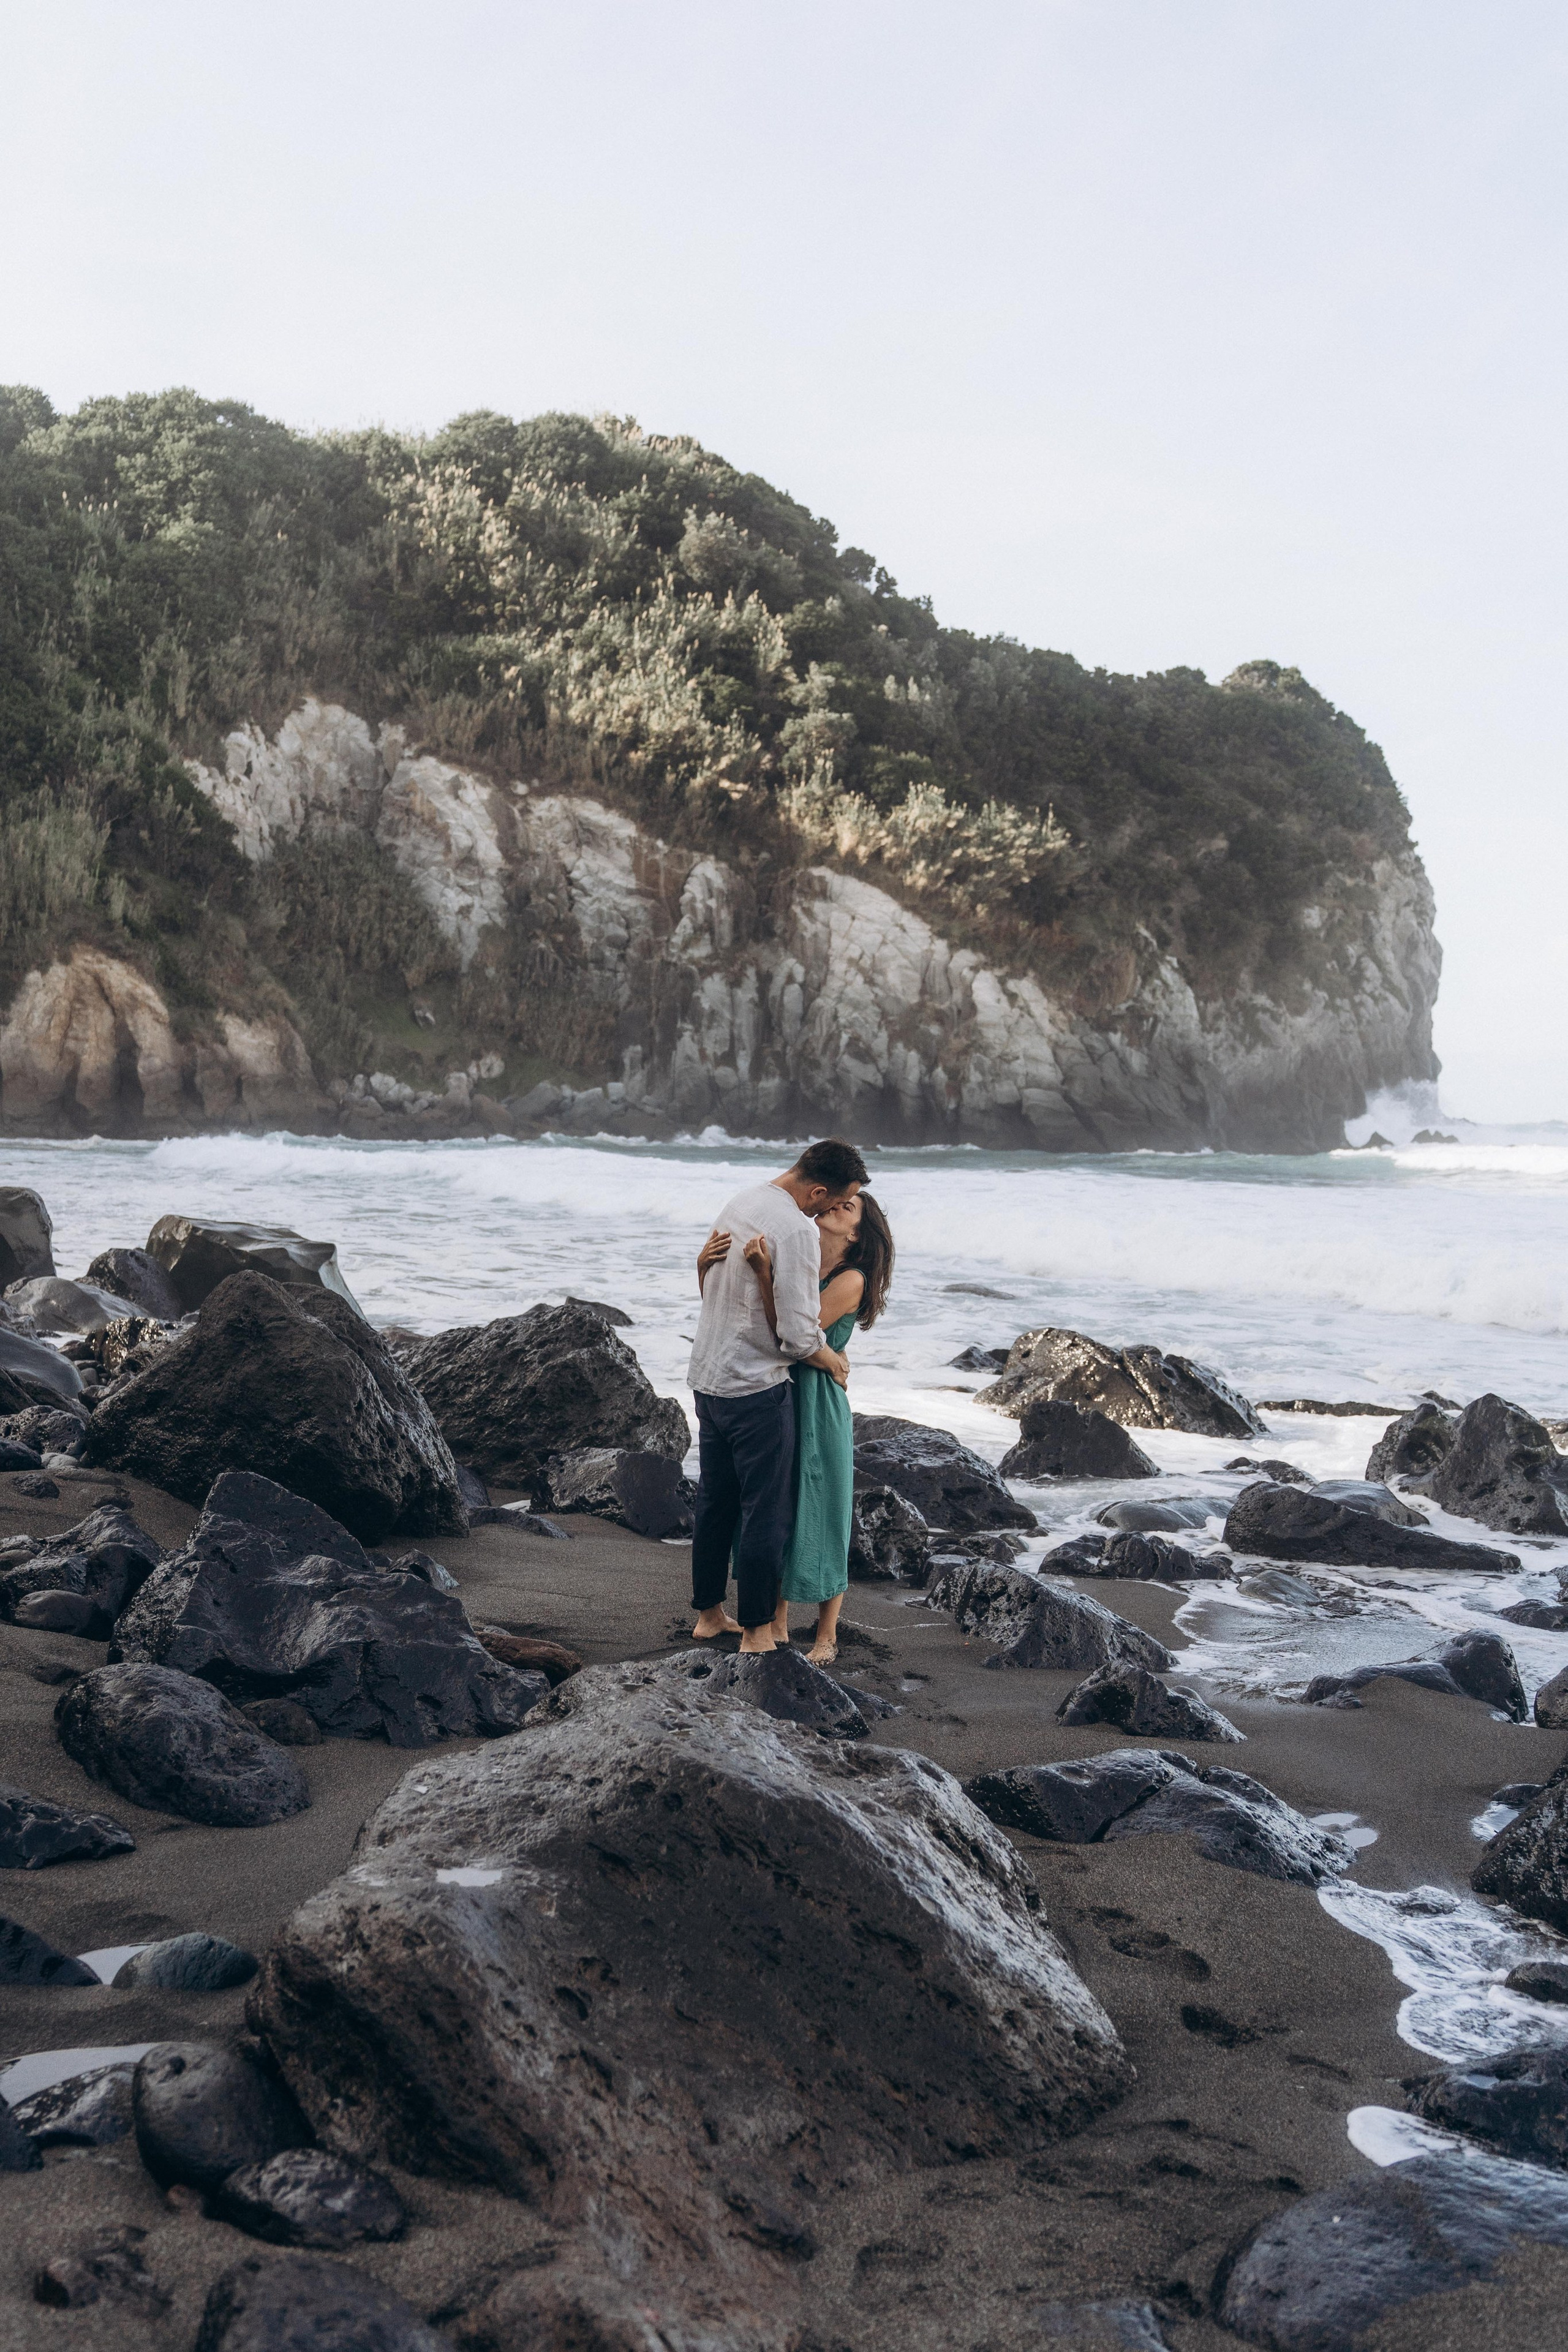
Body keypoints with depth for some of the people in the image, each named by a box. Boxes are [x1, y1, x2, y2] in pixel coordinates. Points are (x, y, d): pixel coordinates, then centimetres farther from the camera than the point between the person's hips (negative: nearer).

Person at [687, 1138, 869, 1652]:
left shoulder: (740, 1202, 7)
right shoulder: (797, 1230, -22)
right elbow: (799, 1336, -23)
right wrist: (834, 1362, -4)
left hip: (708, 1378, 9)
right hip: (757, 1389, -9)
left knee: (715, 1502, 18)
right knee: (766, 1512, 2)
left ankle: (708, 1615, 29)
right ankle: (756, 1632, 9)